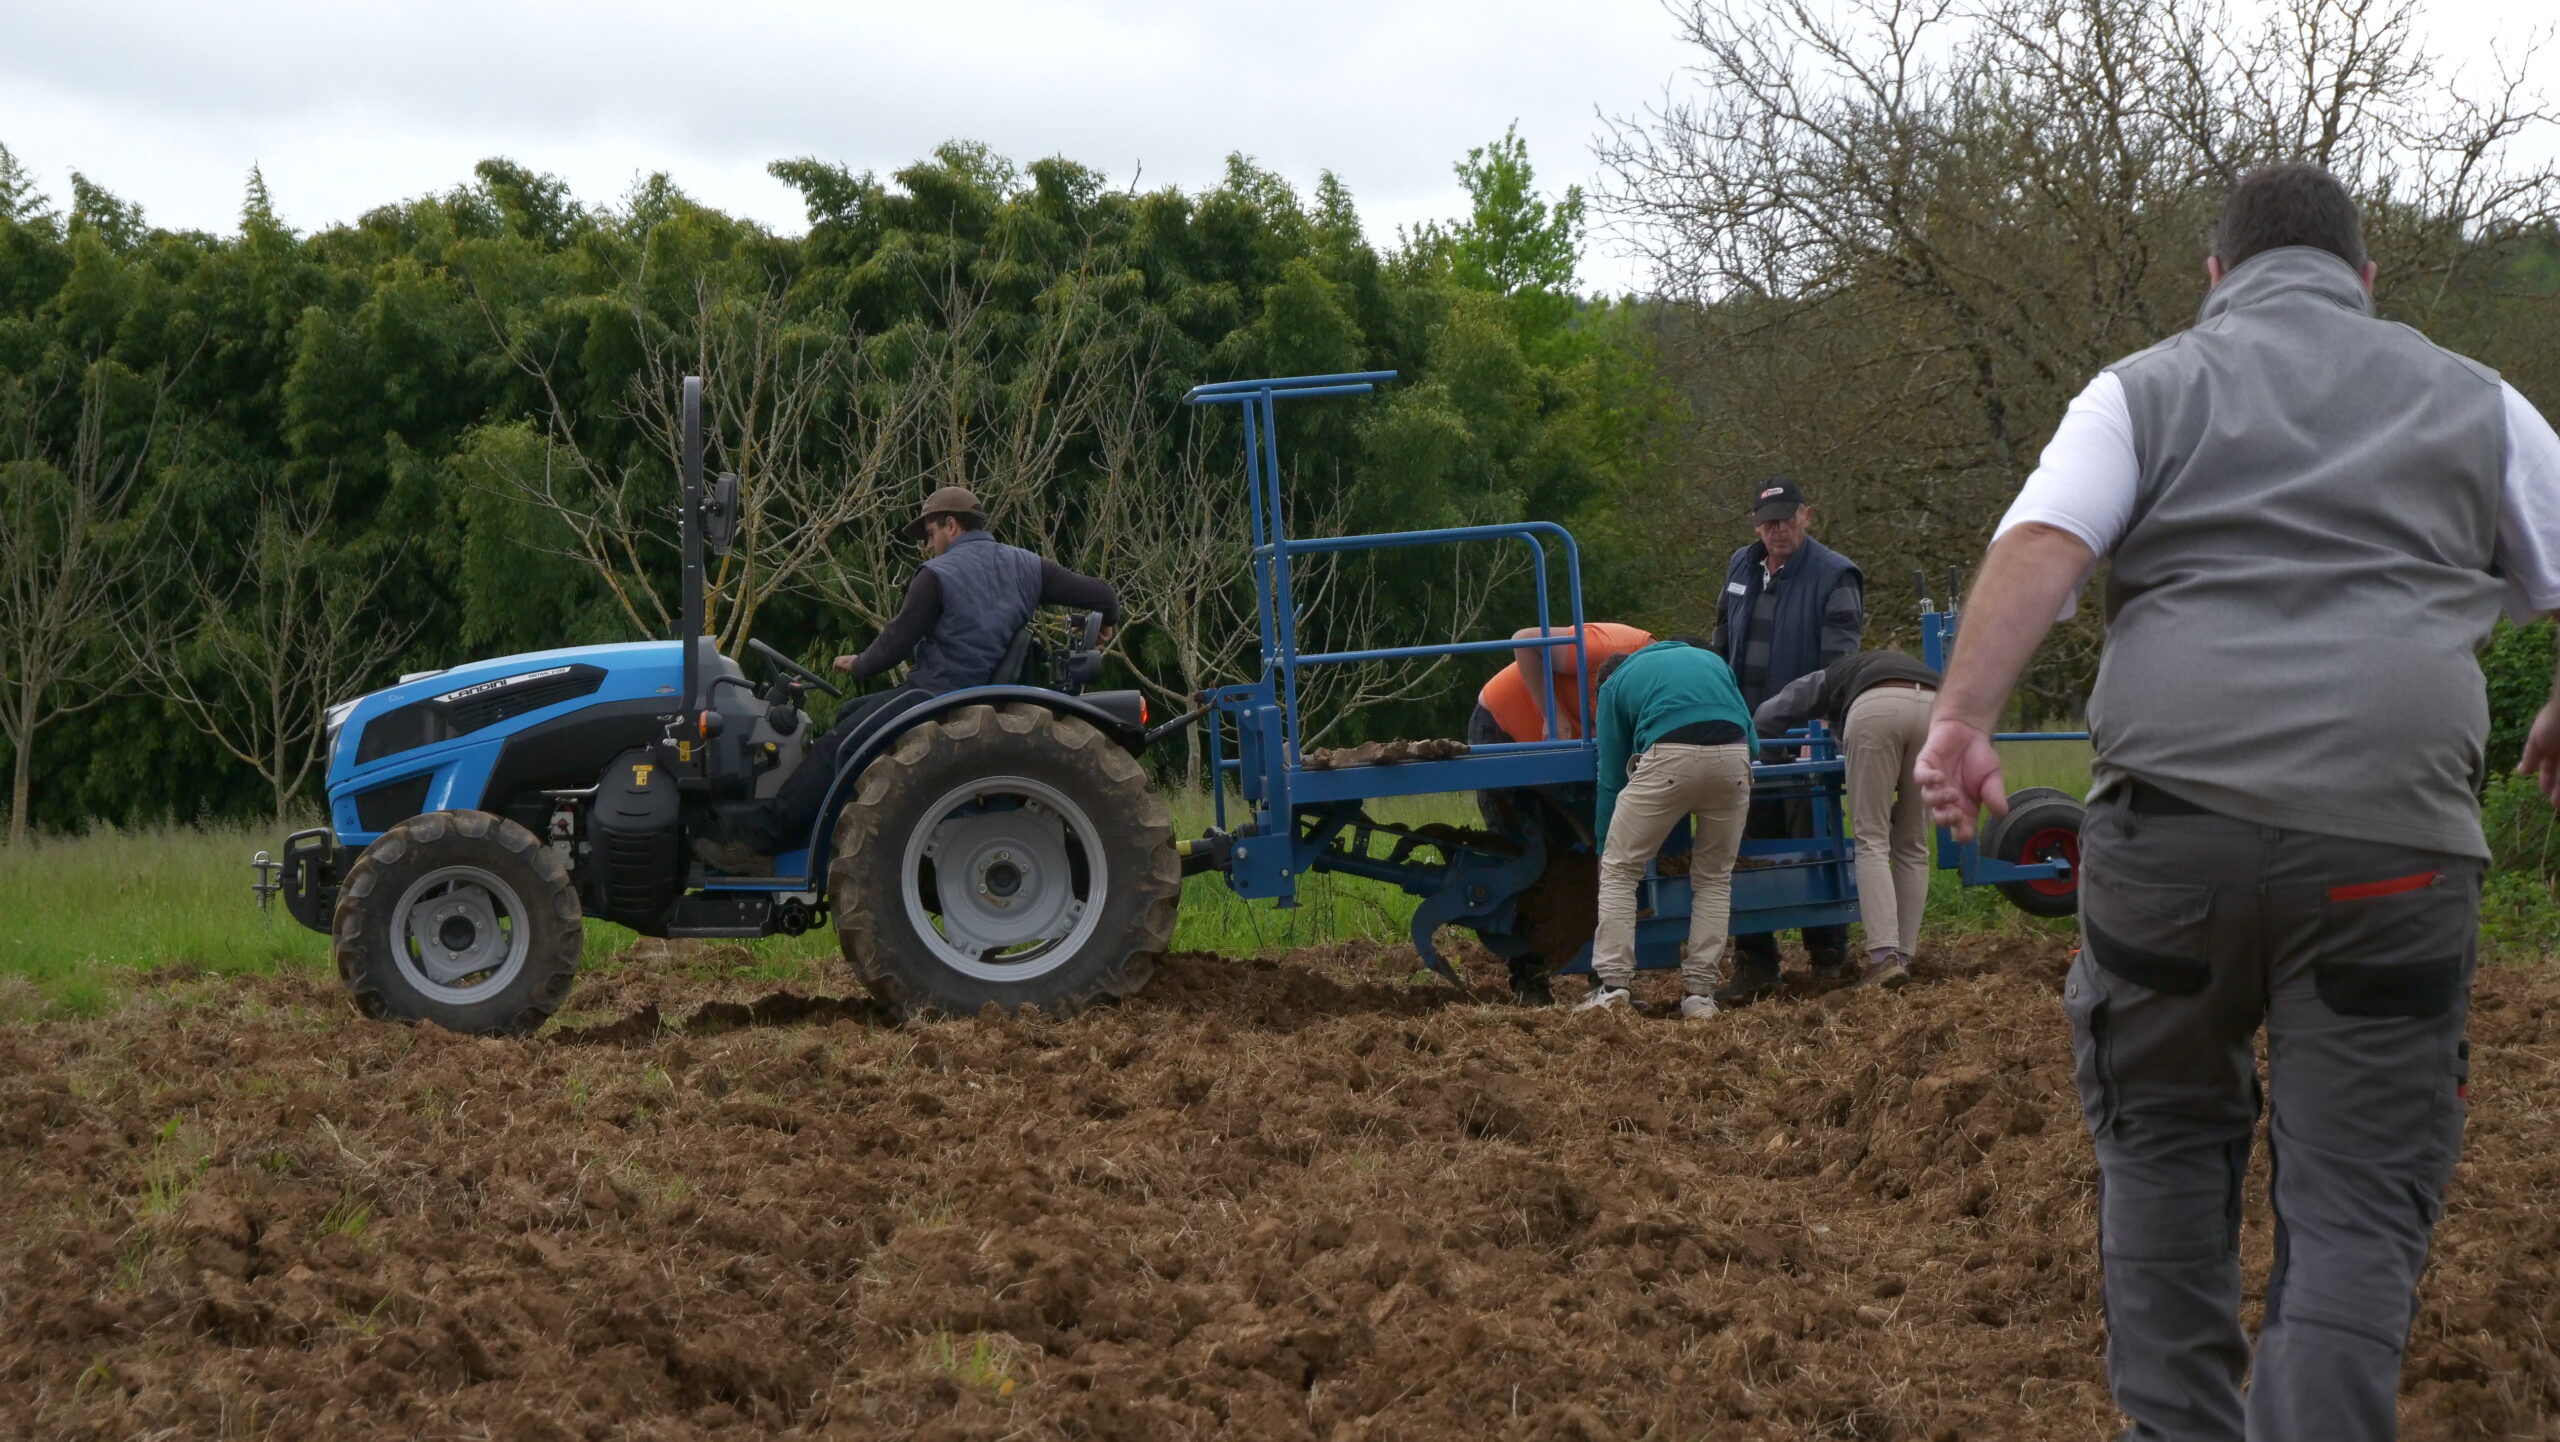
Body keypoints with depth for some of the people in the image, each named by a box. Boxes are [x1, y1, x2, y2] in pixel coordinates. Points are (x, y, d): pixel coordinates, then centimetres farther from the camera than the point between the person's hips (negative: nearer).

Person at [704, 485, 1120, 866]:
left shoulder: (938, 575, -11)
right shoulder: (1026, 567, 8)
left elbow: (897, 642, -8)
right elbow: (1104, 596, 6)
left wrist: (859, 666, 12)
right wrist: (1107, 623, 29)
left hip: (937, 695, -8)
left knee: (836, 747, -7)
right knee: (852, 713, 21)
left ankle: (753, 839, -13)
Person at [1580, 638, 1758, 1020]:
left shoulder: (1615, 684, 27)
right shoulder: (1711, 660, 36)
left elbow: (1612, 776, 25)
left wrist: (1604, 844, 35)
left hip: (1670, 758, -3)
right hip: (1734, 757, 3)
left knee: (1619, 870, 11)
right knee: (1714, 878, 18)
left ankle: (1613, 982, 2)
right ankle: (1700, 993, 13)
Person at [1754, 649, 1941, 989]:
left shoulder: (1831, 677, 38)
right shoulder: (1911, 667, 45)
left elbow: (1766, 717, 31)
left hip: (1876, 709, -3)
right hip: (1938, 707, 3)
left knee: (1872, 842, 1)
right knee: (1912, 846, 15)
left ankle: (1884, 957, -14)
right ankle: (1904, 957, 11)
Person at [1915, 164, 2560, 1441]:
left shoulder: (2148, 390, 13)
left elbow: (2040, 543, -4)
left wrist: (1962, 717, -13)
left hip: (2171, 818, 0)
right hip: (2390, 841, 0)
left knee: (2164, 1134, 20)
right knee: (2354, 1211, 1)